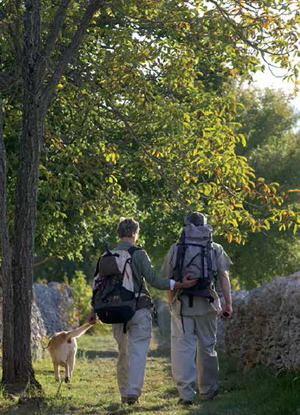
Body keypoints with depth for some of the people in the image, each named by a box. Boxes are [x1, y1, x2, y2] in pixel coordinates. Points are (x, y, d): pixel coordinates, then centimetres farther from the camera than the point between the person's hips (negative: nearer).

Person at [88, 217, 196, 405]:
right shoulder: (139, 254, -7)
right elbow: (153, 280, -14)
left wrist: (94, 310, 17)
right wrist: (180, 285, -12)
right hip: (139, 310, -5)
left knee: (123, 353, 15)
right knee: (138, 352, -5)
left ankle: (124, 393, 18)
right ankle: (133, 392, -15)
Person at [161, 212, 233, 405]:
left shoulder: (175, 249, 1)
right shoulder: (216, 249, 4)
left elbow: (167, 278, 4)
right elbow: (224, 276, 1)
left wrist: (171, 301, 18)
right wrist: (228, 303, 3)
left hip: (181, 304, -1)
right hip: (206, 305, 1)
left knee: (183, 348, 0)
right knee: (207, 348, 14)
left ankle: (186, 393, -7)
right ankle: (208, 390, 23)